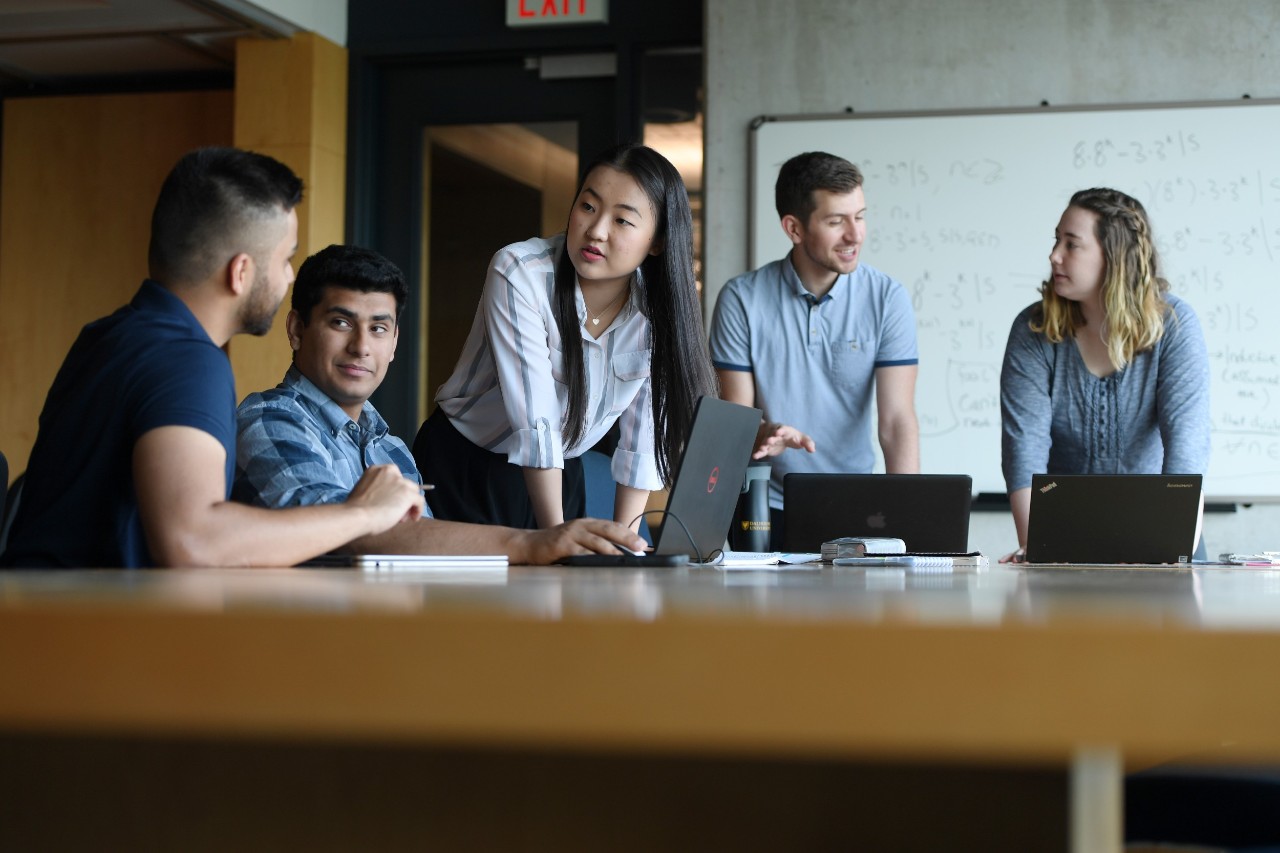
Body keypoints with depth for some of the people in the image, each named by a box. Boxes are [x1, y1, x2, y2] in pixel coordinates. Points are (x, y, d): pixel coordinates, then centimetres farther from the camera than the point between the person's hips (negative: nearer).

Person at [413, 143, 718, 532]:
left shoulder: (657, 309, -10)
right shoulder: (519, 274, -24)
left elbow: (644, 435, -8)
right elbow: (534, 420, -28)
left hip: (558, 474, 4)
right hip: (463, 470, -3)